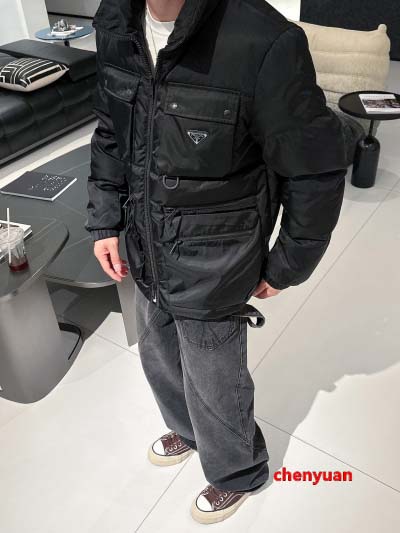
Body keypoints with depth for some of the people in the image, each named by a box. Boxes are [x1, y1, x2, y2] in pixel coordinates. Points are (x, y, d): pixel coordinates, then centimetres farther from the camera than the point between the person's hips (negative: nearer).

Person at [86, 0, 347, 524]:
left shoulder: (265, 43, -27)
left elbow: (316, 171, -16)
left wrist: (286, 266, -6)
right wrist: (105, 222, 7)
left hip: (212, 269, -6)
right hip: (147, 255, 7)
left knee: (214, 386, 15)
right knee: (158, 358, 28)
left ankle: (238, 473, 50)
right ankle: (188, 430, 62)